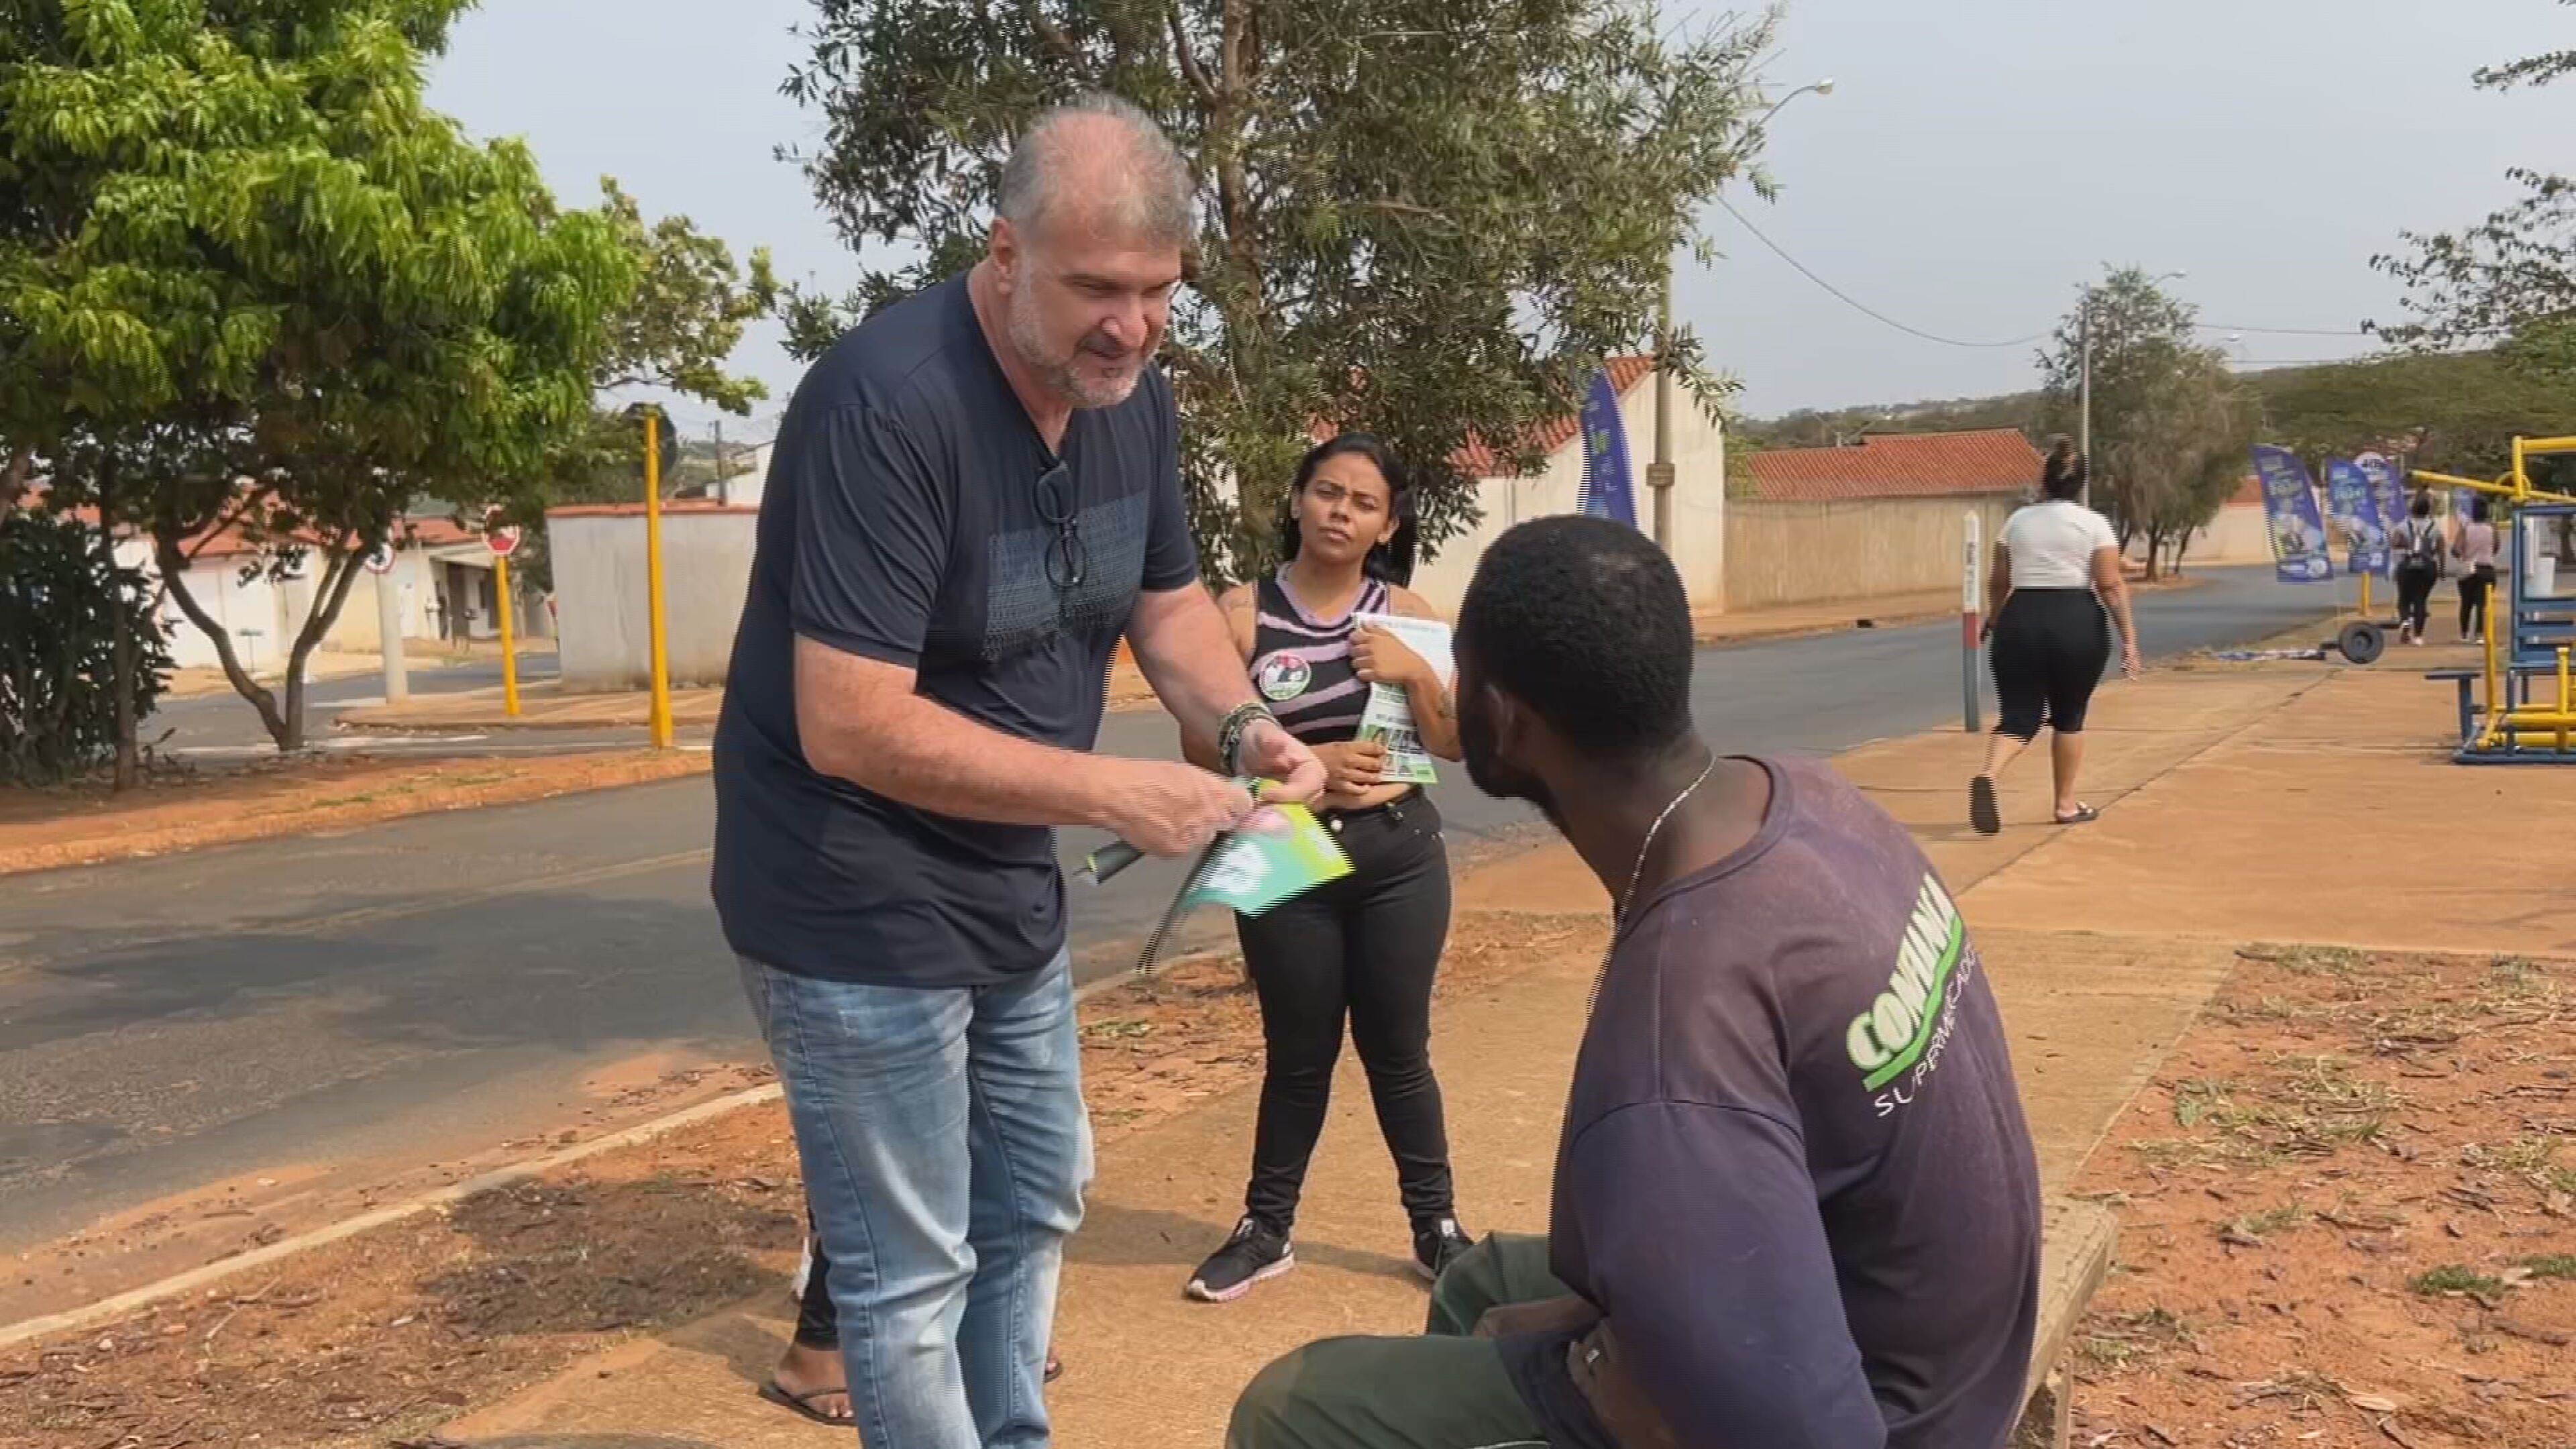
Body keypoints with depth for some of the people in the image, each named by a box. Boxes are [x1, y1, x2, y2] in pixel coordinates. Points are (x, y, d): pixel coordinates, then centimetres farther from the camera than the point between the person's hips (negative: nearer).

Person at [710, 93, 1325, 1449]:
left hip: (1009, 892, 8)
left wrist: (1245, 724, -11)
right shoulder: (887, 401, -28)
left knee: (1034, 1209, 23)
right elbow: (849, 727, -30)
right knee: (912, 1276, 4)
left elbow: (1166, 600, 10)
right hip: (856, 913, -8)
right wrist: (1115, 794, -29)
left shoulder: (1131, 393, -3)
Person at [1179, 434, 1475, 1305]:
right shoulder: (1243, 612, -5)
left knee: (1398, 1051, 11)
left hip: (1399, 858, 1)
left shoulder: (1406, 613, 1)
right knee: (1298, 1056, 10)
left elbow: (1457, 745, 1)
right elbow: (1204, 747, -8)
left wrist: (1416, 675, -15)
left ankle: (1436, 1226, 27)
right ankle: (1267, 1230, 27)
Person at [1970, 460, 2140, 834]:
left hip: (2020, 621, 2)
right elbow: (2111, 585, -7)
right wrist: (2128, 635, -6)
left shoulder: (2018, 520, 8)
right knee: (2068, 718, 14)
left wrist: (1994, 621, 27)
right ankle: (2066, 804, 21)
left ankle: (1987, 775, -27)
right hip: (2077, 624, -2)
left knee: (2019, 718, 2)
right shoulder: (2094, 523, 0)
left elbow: (1998, 582, 12)